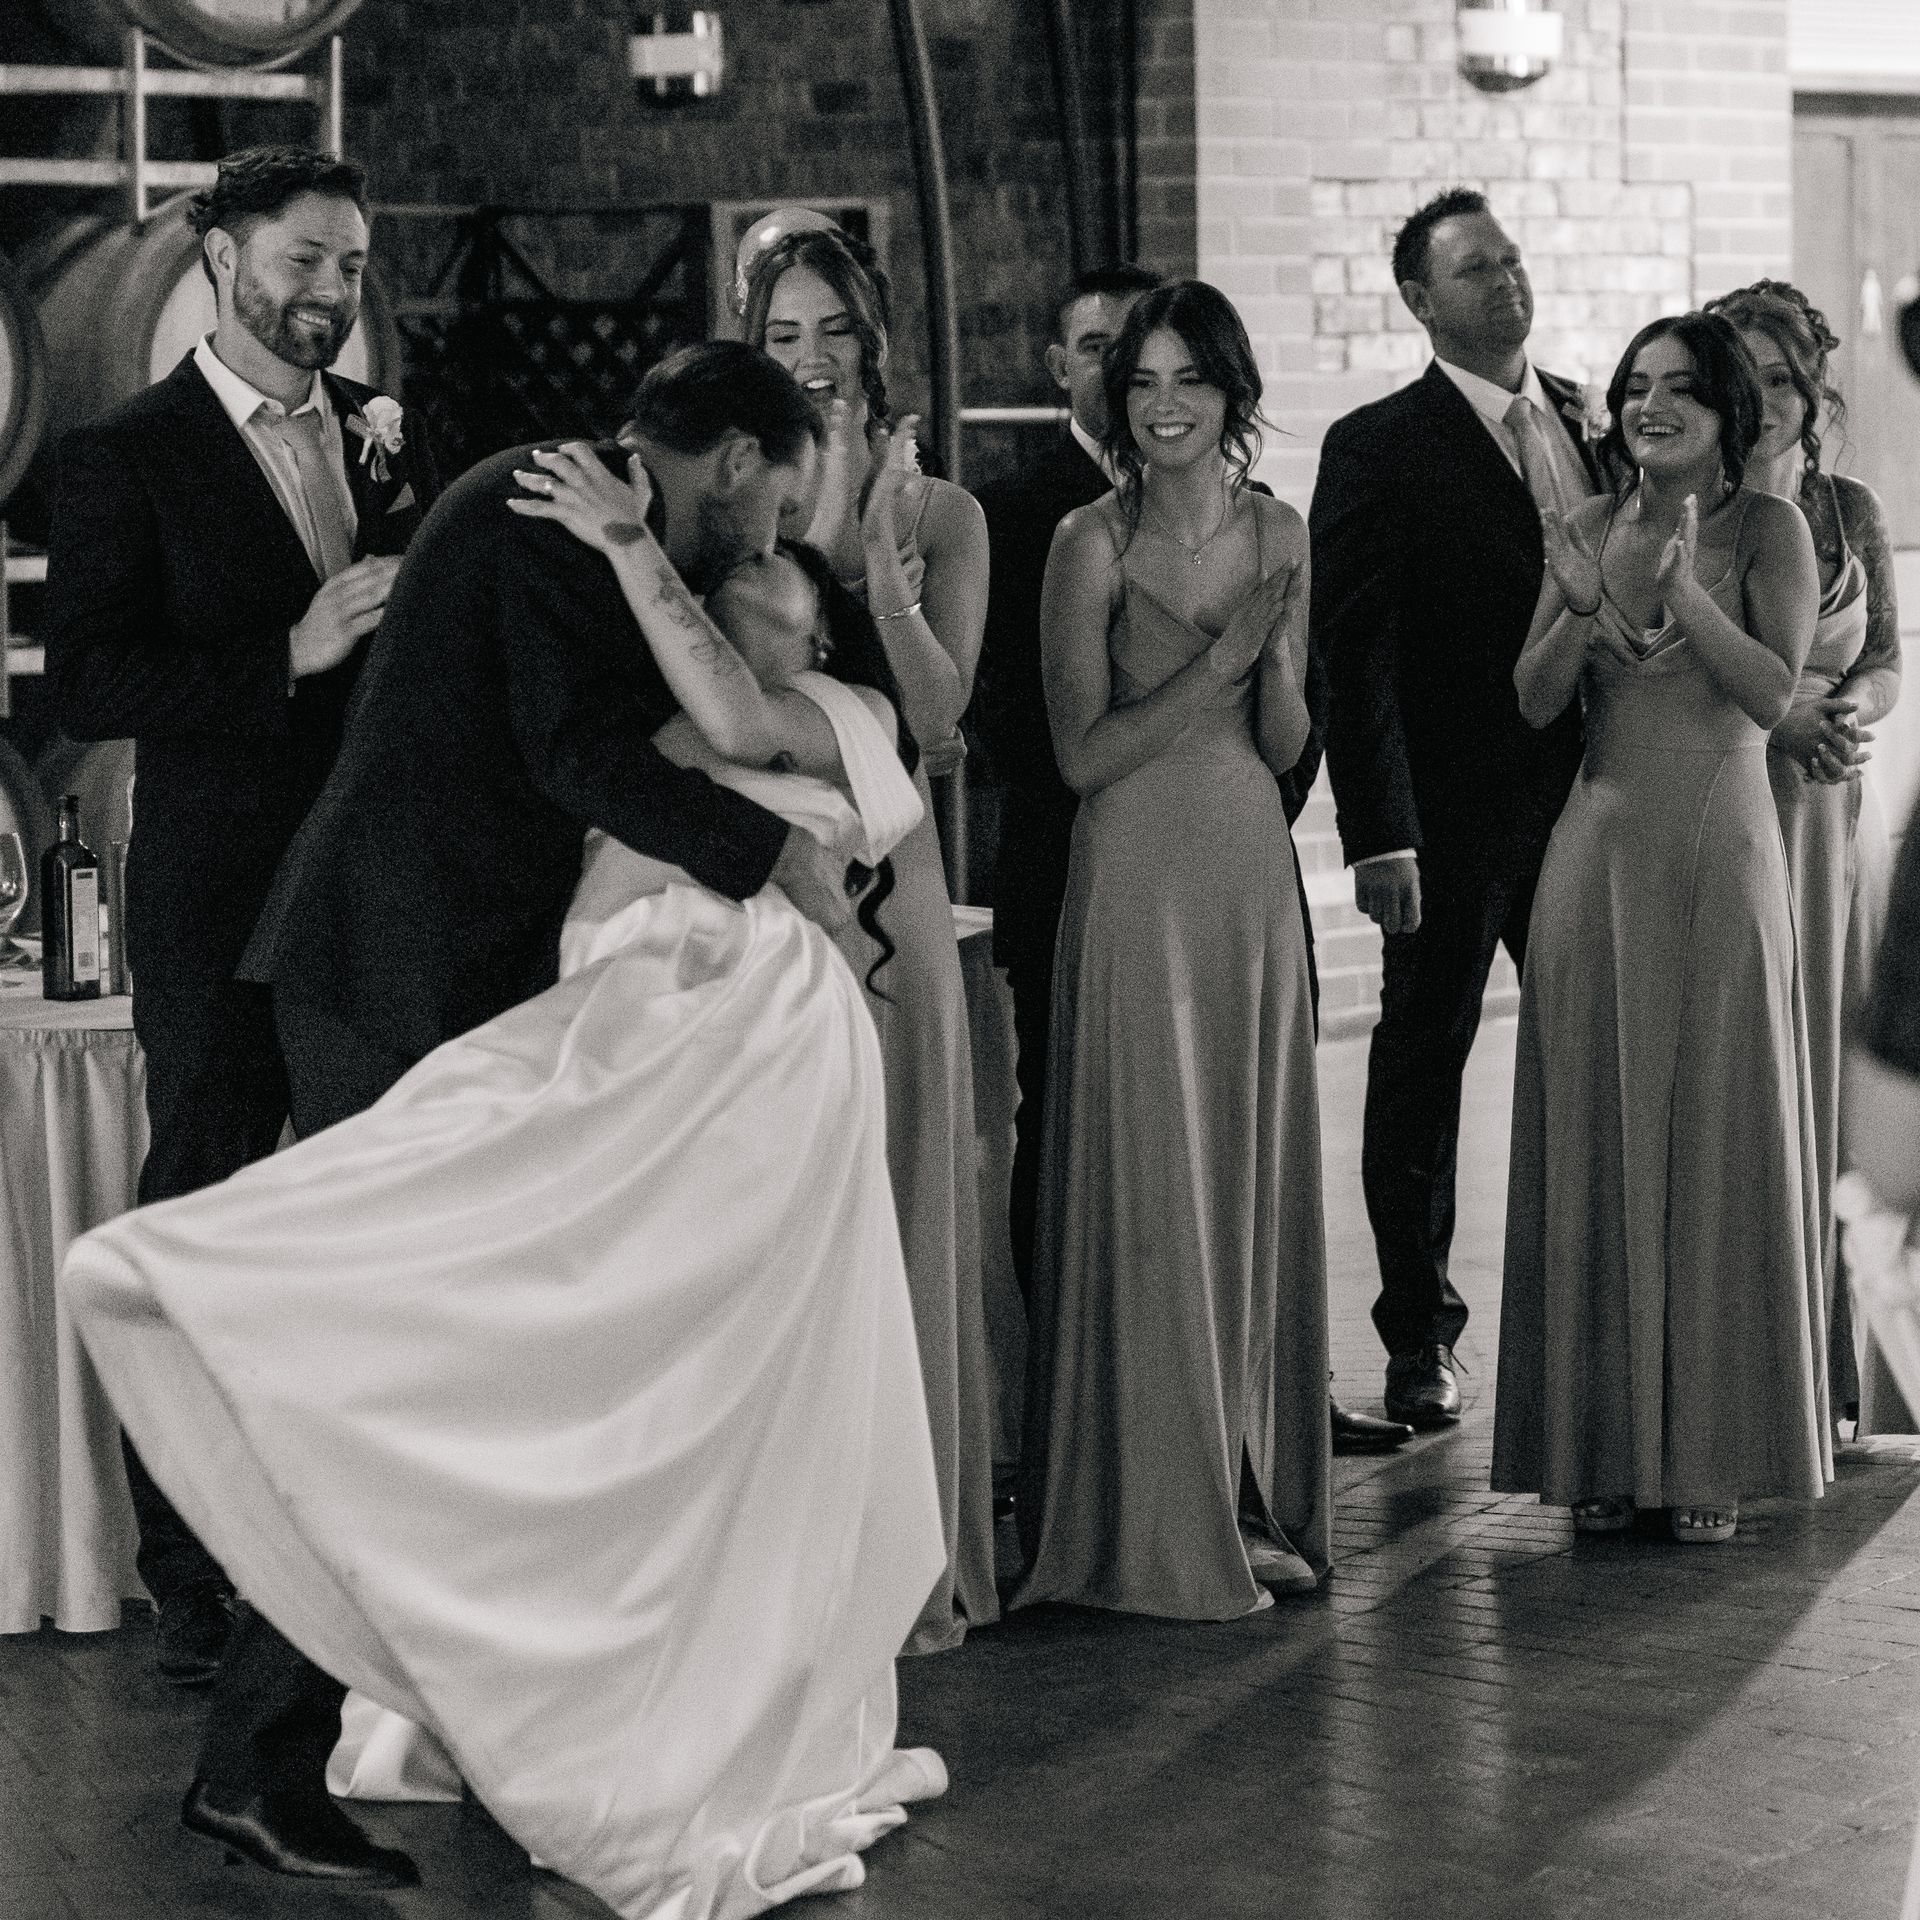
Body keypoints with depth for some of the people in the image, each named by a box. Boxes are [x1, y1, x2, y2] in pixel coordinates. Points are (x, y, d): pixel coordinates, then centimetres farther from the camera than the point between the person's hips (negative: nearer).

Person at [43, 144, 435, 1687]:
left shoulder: (389, 437, 10)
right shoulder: (122, 459, -4)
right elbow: (86, 687, -13)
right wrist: (289, 655, -21)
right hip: (226, 911, -4)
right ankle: (189, 1578, 12)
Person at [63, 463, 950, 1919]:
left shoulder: (841, 712, 17)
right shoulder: (644, 723, 33)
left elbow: (736, 720, -4)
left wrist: (628, 548, -6)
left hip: (734, 1021, -5)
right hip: (617, 1028, 5)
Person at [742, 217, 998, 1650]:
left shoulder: (941, 511, 8)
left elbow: (938, 710, -5)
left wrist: (876, 552, -12)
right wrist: (819, 522, -10)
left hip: (881, 882, 0)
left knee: (889, 1197, 3)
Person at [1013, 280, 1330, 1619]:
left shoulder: (1280, 538, 8)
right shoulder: (1092, 542, -6)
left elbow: (1285, 747, 9)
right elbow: (1084, 752, -10)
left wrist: (1277, 657, -10)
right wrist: (1218, 657, -16)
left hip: (1252, 871, 5)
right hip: (1137, 878, -5)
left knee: (1255, 1184, 9)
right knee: (1149, 1193, -3)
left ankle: (1255, 1500, 19)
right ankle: (1157, 1522, 5)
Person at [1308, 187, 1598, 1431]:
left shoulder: (1587, 420, 11)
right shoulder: (1377, 449, -6)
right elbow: (1354, 653, -9)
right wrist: (1379, 836, -15)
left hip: (1585, 801, 5)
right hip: (1453, 809, -5)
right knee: (1424, 1061, 5)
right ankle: (1420, 1338, 14)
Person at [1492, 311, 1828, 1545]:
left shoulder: (1768, 529, -1)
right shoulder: (1587, 531, 8)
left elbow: (1775, 693, -11)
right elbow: (1535, 702, 2)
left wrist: (1682, 587, -20)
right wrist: (1591, 605, -15)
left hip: (1722, 855, -3)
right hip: (1602, 853, 3)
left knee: (1720, 1144, 1)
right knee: (1597, 1142, 4)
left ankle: (1713, 1453, 9)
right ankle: (1604, 1447, 11)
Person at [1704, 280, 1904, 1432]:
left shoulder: (1853, 512, 9)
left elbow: (1888, 665, 9)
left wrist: (1851, 708, -13)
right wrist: (1781, 715, -19)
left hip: (1836, 817, 4)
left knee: (1836, 1070, 3)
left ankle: (1839, 1362, 11)